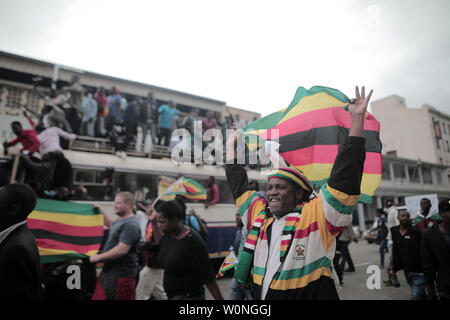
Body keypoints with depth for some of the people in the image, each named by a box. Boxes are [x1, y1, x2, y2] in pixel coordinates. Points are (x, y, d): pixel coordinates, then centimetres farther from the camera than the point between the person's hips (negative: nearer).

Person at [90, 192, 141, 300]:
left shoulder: (130, 225, -22)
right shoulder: (120, 220, 11)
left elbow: (122, 250, -27)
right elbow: (112, 225, 36)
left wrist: (99, 257, -17)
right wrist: (101, 211, 30)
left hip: (122, 275, -10)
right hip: (109, 271, 10)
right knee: (99, 297, 16)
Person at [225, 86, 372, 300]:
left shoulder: (317, 215, -12)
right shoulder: (259, 213, 1)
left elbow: (344, 177, -20)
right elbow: (238, 185, 12)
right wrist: (231, 146, 17)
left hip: (310, 293, -4)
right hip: (259, 295, 5)